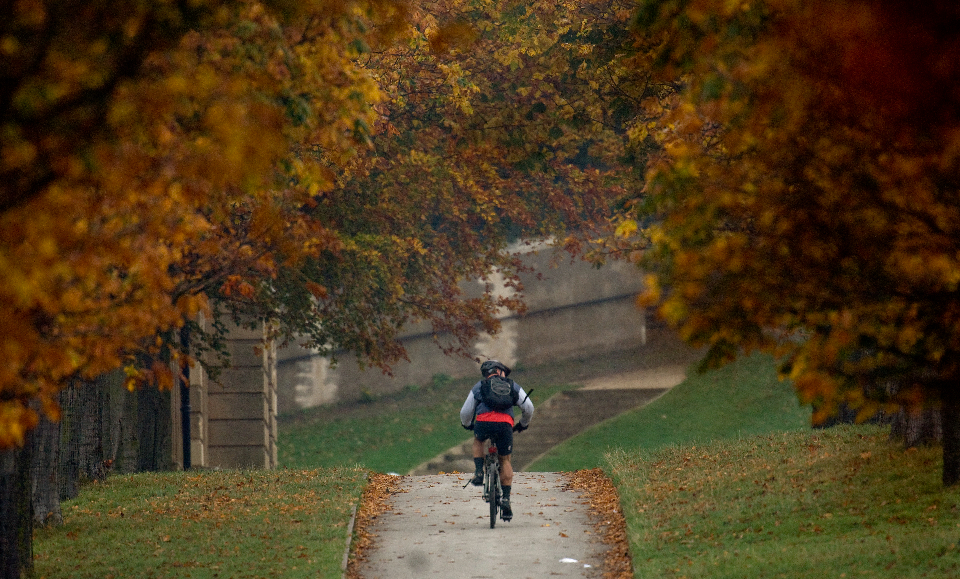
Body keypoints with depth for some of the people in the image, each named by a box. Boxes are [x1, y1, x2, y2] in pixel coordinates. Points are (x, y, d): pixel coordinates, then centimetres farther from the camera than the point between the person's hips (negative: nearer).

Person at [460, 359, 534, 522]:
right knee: (505, 461, 17)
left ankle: (479, 472, 14)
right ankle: (506, 499, 6)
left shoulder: (478, 387, 26)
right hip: (505, 424, 0)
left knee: (478, 441, 36)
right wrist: (524, 424, 40)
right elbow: (528, 408, 21)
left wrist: (467, 425, 47)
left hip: (483, 422, 0)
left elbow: (465, 412, 26)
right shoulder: (512, 386, 25)